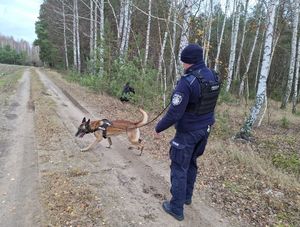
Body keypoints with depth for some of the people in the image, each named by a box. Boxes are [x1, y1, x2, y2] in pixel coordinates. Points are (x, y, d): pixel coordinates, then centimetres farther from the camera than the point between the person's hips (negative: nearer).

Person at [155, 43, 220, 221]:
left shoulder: (187, 81, -25)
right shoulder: (214, 77, 0)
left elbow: (174, 113, -23)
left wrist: (159, 128, -10)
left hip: (188, 131, -7)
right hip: (205, 129, 8)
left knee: (179, 168, 7)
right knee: (192, 163, 23)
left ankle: (177, 208, 19)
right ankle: (187, 196, 40)